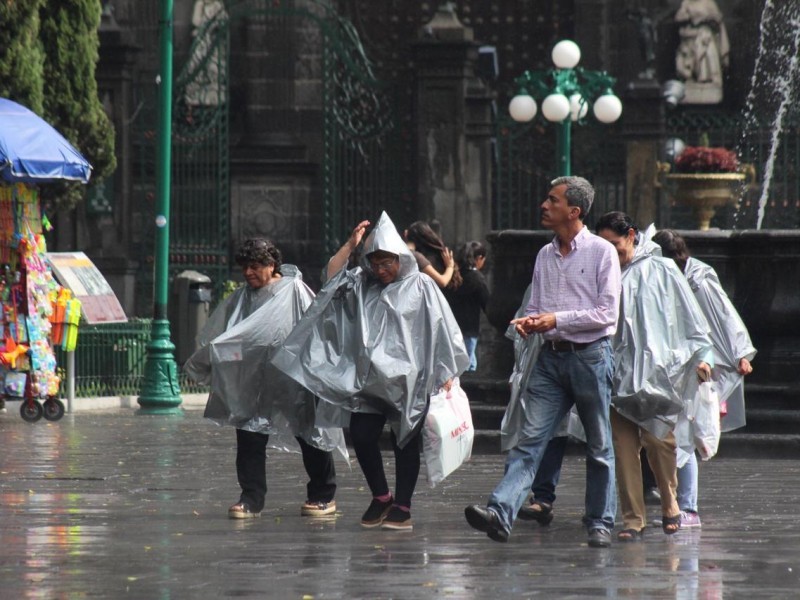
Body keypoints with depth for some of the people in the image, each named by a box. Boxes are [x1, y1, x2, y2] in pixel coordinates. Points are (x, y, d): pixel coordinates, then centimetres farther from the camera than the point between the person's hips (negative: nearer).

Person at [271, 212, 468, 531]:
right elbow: (332, 275, 8)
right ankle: (381, 497, 14)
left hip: (408, 381, -4)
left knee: (405, 442, 1)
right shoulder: (362, 285, 15)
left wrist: (445, 374, -6)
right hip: (370, 380, 4)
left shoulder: (420, 287, 1)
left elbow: (440, 331, -2)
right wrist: (350, 245, 1)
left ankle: (402, 507, 8)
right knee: (361, 436, -4)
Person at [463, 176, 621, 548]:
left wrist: (557, 319, -14)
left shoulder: (601, 252, -5)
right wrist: (529, 321, -1)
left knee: (599, 446, 4)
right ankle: (500, 512, -20)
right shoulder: (545, 255, 14)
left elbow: (607, 313, -10)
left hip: (590, 354, -5)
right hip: (550, 356, 5)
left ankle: (600, 523, 13)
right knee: (530, 439, -7)